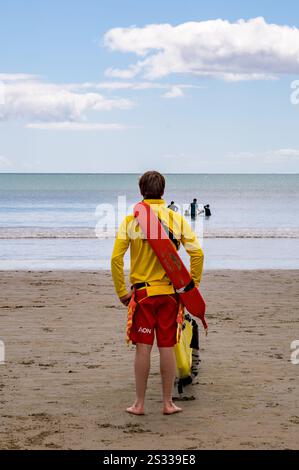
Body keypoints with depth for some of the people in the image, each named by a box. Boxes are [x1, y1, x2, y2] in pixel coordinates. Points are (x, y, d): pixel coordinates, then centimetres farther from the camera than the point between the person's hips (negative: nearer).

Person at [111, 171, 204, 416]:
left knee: (143, 348, 4)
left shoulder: (130, 220, -3)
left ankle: (140, 403, 10)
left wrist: (122, 292, 2)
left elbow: (116, 258, -7)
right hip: (169, 292, 1)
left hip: (142, 292, -1)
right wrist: (192, 286, 4)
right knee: (167, 348, 7)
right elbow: (197, 253, -5)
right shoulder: (177, 219, 0)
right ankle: (168, 403, 13)